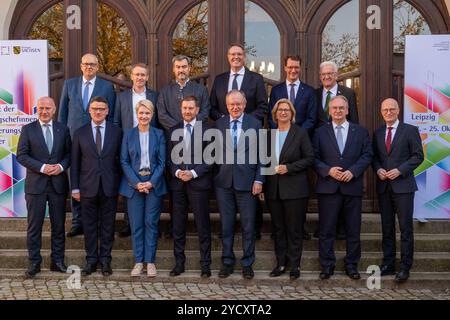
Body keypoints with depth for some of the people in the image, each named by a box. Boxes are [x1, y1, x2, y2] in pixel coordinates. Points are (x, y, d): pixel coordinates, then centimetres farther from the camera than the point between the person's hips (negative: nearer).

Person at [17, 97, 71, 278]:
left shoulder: (63, 129, 8)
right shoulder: (28, 130, 1)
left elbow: (69, 153, 8)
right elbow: (21, 155, -5)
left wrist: (61, 166, -12)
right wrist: (42, 167, -15)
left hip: (58, 183, 2)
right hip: (36, 183, -2)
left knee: (59, 225, 8)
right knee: (34, 225, 2)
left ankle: (58, 261, 18)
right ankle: (34, 263, 12)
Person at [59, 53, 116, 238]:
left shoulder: (107, 87, 4)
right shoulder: (69, 84, 9)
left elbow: (111, 115, 6)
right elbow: (62, 111, 12)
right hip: (74, 138, 2)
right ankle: (77, 223, 12)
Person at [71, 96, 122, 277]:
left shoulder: (116, 132, 4)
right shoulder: (80, 133, 6)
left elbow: (120, 160, 5)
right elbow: (75, 162, 6)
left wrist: (120, 185, 0)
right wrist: (75, 188, 1)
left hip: (110, 186, 0)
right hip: (88, 187, 0)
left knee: (107, 225, 5)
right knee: (89, 225, 6)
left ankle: (105, 259, 15)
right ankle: (91, 260, 15)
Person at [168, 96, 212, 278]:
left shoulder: (207, 130, 1)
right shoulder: (174, 131, 13)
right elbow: (170, 158, 11)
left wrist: (193, 173, -13)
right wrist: (177, 172, -7)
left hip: (198, 183, -3)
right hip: (178, 183, 3)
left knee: (203, 225, 0)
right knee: (178, 225, 7)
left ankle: (205, 264, 8)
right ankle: (179, 262, 17)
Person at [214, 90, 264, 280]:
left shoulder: (255, 124, 0)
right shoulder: (219, 124, 5)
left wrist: (259, 179, -6)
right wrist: (215, 175, 0)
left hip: (247, 181, -1)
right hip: (224, 181, 2)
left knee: (248, 226, 5)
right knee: (226, 225, 9)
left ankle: (247, 263, 18)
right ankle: (227, 262, 21)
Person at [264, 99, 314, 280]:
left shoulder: (300, 133, -2)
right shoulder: (269, 134, 10)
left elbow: (309, 158, -4)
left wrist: (289, 168, -14)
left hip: (294, 188, -4)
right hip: (273, 188, 4)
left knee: (294, 229, 1)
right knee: (278, 228, 9)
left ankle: (295, 265, 10)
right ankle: (281, 263, 18)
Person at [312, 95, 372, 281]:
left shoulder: (360, 132, 10)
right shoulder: (320, 132, 8)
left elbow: (367, 155, 3)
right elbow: (314, 158, 2)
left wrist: (353, 171, -11)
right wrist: (328, 170, -13)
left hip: (352, 187, 1)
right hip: (328, 187, -1)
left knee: (353, 229, 6)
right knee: (326, 229, 1)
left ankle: (351, 265, 17)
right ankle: (327, 265, 10)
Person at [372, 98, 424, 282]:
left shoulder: (410, 130, -1)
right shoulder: (377, 133, 12)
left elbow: (418, 156, -4)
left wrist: (399, 170, -13)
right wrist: (378, 169, -5)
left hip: (403, 185, -4)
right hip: (383, 186, 4)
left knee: (405, 228, -2)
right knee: (387, 228, 9)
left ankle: (405, 267, 5)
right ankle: (388, 264, 16)